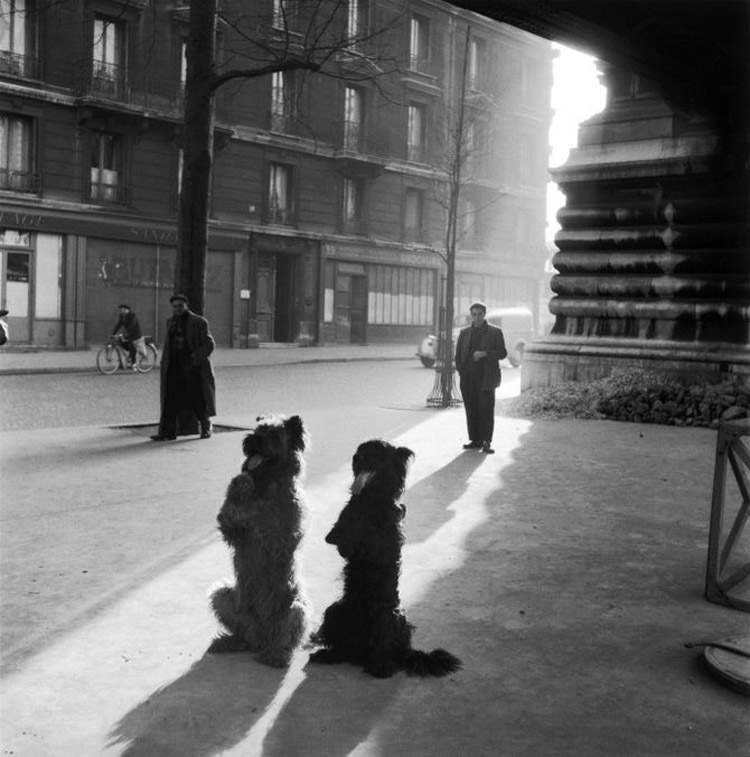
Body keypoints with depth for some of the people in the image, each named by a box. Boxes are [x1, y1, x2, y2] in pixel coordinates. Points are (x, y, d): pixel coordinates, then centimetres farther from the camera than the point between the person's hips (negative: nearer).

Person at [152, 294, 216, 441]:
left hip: (193, 366, -4)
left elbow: (209, 344, -7)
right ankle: (167, 432, -5)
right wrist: (164, 362, 11)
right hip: (173, 366, 4)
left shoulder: (198, 322, -5)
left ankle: (206, 427, 23)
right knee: (169, 399, -4)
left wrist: (195, 359, -17)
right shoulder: (171, 322, 12)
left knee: (198, 398, 4)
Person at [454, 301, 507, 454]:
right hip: (468, 378, 4)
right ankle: (475, 440, 10)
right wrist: (461, 371, 6)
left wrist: (485, 354, -13)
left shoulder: (495, 332, 6)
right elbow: (458, 354, 18)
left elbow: (502, 353, 2)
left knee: (486, 410, -8)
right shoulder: (464, 332, 16)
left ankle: (486, 442, -7)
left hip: (486, 378, -3)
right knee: (471, 410, 3)